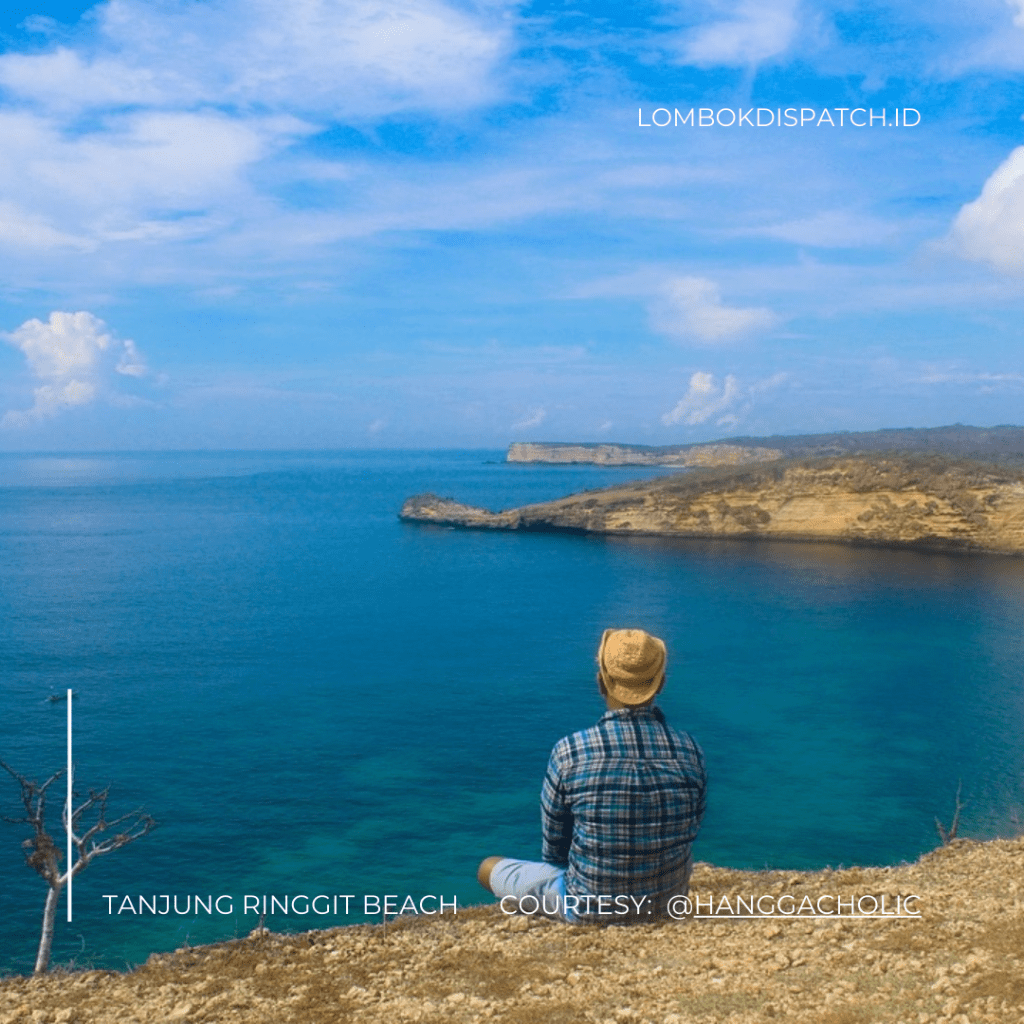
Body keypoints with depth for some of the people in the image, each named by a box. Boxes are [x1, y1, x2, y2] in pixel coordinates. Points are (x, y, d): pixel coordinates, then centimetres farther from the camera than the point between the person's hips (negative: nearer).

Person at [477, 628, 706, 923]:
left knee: (489, 868, 18)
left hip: (590, 910, -3)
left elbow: (553, 846, -4)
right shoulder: (690, 750, -11)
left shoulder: (570, 751, -18)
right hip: (668, 902, 3)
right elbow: (690, 831, 3)